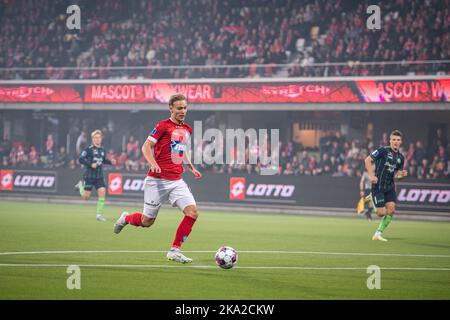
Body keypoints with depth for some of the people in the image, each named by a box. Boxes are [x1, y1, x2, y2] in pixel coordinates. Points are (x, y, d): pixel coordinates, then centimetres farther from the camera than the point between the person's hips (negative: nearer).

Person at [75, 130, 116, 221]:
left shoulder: (102, 150, 7)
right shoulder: (89, 149, -11)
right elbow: (80, 159, -15)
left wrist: (110, 161, 5)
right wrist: (90, 164, -24)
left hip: (99, 177, 4)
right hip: (89, 175, -4)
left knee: (102, 192, -13)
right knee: (86, 197, 4)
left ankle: (99, 214, -3)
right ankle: (81, 185, 38)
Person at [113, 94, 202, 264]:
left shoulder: (187, 129, 13)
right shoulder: (163, 125, -8)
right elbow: (146, 147, -10)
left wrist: (191, 168, 23)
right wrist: (153, 164, -26)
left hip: (176, 181, 6)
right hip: (157, 180, -6)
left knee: (193, 212, -14)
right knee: (147, 221, 2)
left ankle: (175, 250, -6)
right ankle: (126, 218, 36)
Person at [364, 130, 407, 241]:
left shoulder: (400, 158, 10)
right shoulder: (383, 150, -10)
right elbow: (367, 160, -10)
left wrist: (401, 174, -4)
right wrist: (372, 175, -19)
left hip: (390, 187, 6)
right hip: (378, 185, -6)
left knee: (391, 210, -8)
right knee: (381, 213, -7)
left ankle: (378, 234, 6)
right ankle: (372, 199, 26)